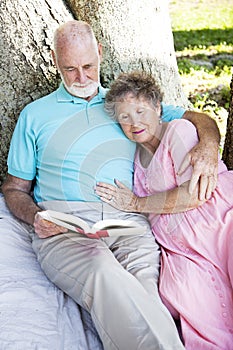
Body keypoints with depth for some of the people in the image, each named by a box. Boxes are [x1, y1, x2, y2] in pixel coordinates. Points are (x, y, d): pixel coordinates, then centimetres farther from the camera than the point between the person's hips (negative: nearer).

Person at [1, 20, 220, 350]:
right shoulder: (35, 114, 21)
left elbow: (201, 120, 24)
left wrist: (207, 150, -2)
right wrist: (35, 218, -3)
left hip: (128, 222, 2)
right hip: (63, 228, -1)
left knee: (144, 286, -33)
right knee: (104, 273, -36)